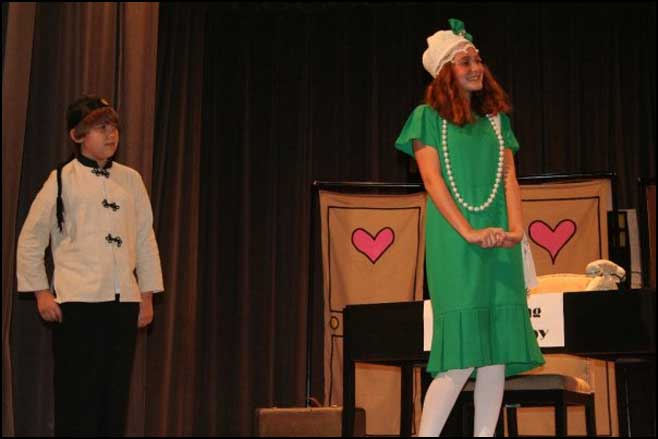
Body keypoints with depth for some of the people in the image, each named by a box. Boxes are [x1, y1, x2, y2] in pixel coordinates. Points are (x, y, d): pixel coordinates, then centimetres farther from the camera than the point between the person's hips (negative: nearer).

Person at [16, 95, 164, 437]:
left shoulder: (130, 180, 10)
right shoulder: (63, 179, 1)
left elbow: (146, 239, 13)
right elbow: (30, 239, 3)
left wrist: (147, 296, 10)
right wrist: (41, 292, -2)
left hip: (124, 301, 4)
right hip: (77, 302, -3)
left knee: (115, 394, 7)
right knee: (78, 398, -2)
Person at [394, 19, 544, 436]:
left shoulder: (496, 118, 18)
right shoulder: (428, 117, 3)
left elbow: (509, 178, 10)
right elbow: (432, 180, -6)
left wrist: (516, 227, -8)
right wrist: (469, 233, -16)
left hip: (499, 245, 5)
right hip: (454, 244, -5)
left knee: (497, 351, -1)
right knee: (462, 354, -11)